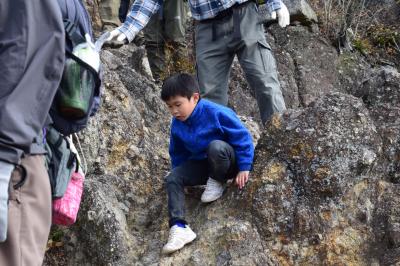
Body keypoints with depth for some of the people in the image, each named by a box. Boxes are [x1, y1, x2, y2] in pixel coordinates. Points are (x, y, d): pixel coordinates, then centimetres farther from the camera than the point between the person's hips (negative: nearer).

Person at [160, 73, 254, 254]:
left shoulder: (216, 113, -24)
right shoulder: (177, 124, -4)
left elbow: (243, 138, -19)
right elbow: (177, 154, 13)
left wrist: (244, 169, -19)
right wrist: (181, 173, 17)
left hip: (227, 161, -6)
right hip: (202, 164, 6)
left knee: (216, 146, -39)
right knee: (172, 179, -13)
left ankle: (218, 182, -9)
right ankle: (179, 227, -22)